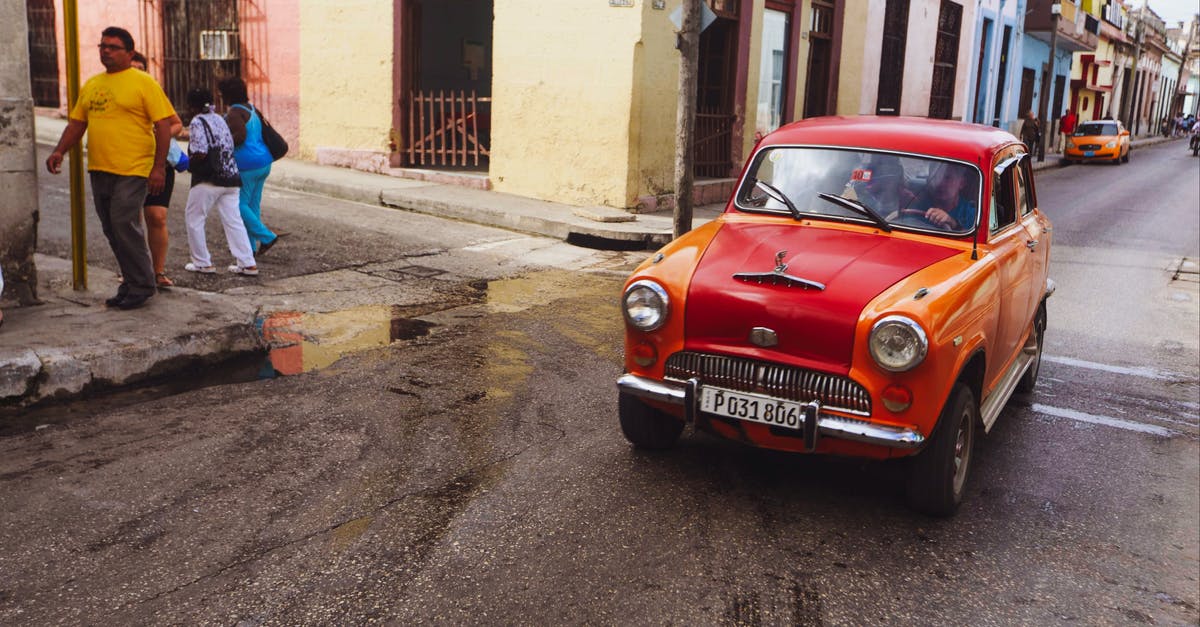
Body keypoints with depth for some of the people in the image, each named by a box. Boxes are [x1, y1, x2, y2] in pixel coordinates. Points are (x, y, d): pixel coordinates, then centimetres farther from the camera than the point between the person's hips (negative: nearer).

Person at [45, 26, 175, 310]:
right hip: (99, 170, 7)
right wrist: (59, 151, 4)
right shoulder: (91, 85, 16)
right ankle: (132, 283, 20)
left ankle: (142, 286, 0)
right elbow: (76, 123, 20)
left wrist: (159, 167, -15)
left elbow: (163, 125, -8)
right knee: (112, 230, 9)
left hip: (132, 170, -7)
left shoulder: (143, 83, -3)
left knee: (125, 225, -12)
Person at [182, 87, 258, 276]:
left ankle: (202, 263, 11)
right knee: (233, 220, 7)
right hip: (230, 177, 7)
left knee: (193, 218, 9)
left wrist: (189, 164, -2)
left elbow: (200, 153, -20)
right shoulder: (219, 119, 14)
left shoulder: (198, 122, -10)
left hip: (208, 180, -7)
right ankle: (248, 264, 2)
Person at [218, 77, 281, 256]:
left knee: (239, 205, -1)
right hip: (264, 162, 9)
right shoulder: (252, 109, 14)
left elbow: (240, 135, -25)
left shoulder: (234, 112, -13)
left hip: (247, 165, -9)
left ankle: (266, 237, -6)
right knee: (253, 205, 11)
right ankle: (251, 246, 15)